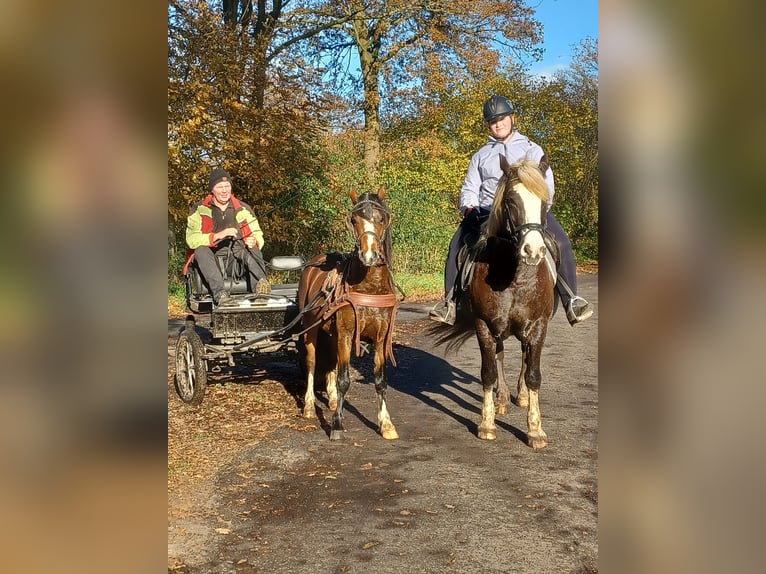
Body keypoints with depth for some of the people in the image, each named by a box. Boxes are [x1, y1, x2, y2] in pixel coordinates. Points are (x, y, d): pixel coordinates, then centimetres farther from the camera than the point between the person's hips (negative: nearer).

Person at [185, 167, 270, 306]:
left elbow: (258, 236, 9)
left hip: (238, 256, 2)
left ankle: (261, 284, -55)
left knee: (251, 248, -29)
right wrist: (217, 236, -24)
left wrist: (254, 241, -17)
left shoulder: (243, 209, 10)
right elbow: (191, 239, -10)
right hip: (212, 256, -1)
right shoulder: (199, 210, 3)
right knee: (201, 250, -34)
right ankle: (219, 293, -52)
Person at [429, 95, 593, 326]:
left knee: (561, 242, -26)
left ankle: (571, 300, -22)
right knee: (457, 243, -23)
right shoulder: (481, 155, 22)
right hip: (487, 212, 1)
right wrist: (469, 208, -4)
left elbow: (547, 185, 11)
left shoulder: (532, 149, 18)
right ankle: (450, 301, -18)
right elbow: (469, 189, 18)